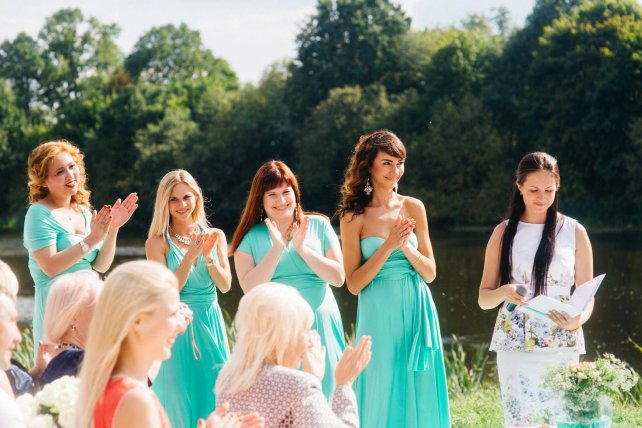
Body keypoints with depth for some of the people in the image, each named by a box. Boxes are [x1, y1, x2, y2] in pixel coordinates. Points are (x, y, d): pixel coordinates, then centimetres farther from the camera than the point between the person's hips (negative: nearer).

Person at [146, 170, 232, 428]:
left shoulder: (216, 236, 5)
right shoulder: (157, 242, -4)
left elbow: (225, 285, -1)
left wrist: (208, 256, -16)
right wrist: (190, 255, -19)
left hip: (210, 323, 3)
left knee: (213, 395, 5)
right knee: (180, 397, 2)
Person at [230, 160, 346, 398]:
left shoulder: (319, 226, 6)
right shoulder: (251, 237, 5)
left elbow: (338, 278, -1)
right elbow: (249, 288, -6)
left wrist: (302, 248, -11)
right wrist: (277, 249, -12)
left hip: (320, 327, 1)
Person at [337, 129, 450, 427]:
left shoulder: (414, 207, 5)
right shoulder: (354, 216, -3)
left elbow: (430, 273, 6)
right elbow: (354, 284, -6)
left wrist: (406, 246, -12)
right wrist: (388, 246, -16)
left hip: (416, 313, 3)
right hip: (379, 317, -3)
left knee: (419, 397, 7)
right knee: (383, 398, 3)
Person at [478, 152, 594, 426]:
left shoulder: (574, 232, 3)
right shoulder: (504, 232, 5)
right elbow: (484, 298, 6)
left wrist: (577, 321, -17)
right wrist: (504, 292, -16)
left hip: (562, 346, 0)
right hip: (515, 345, 0)